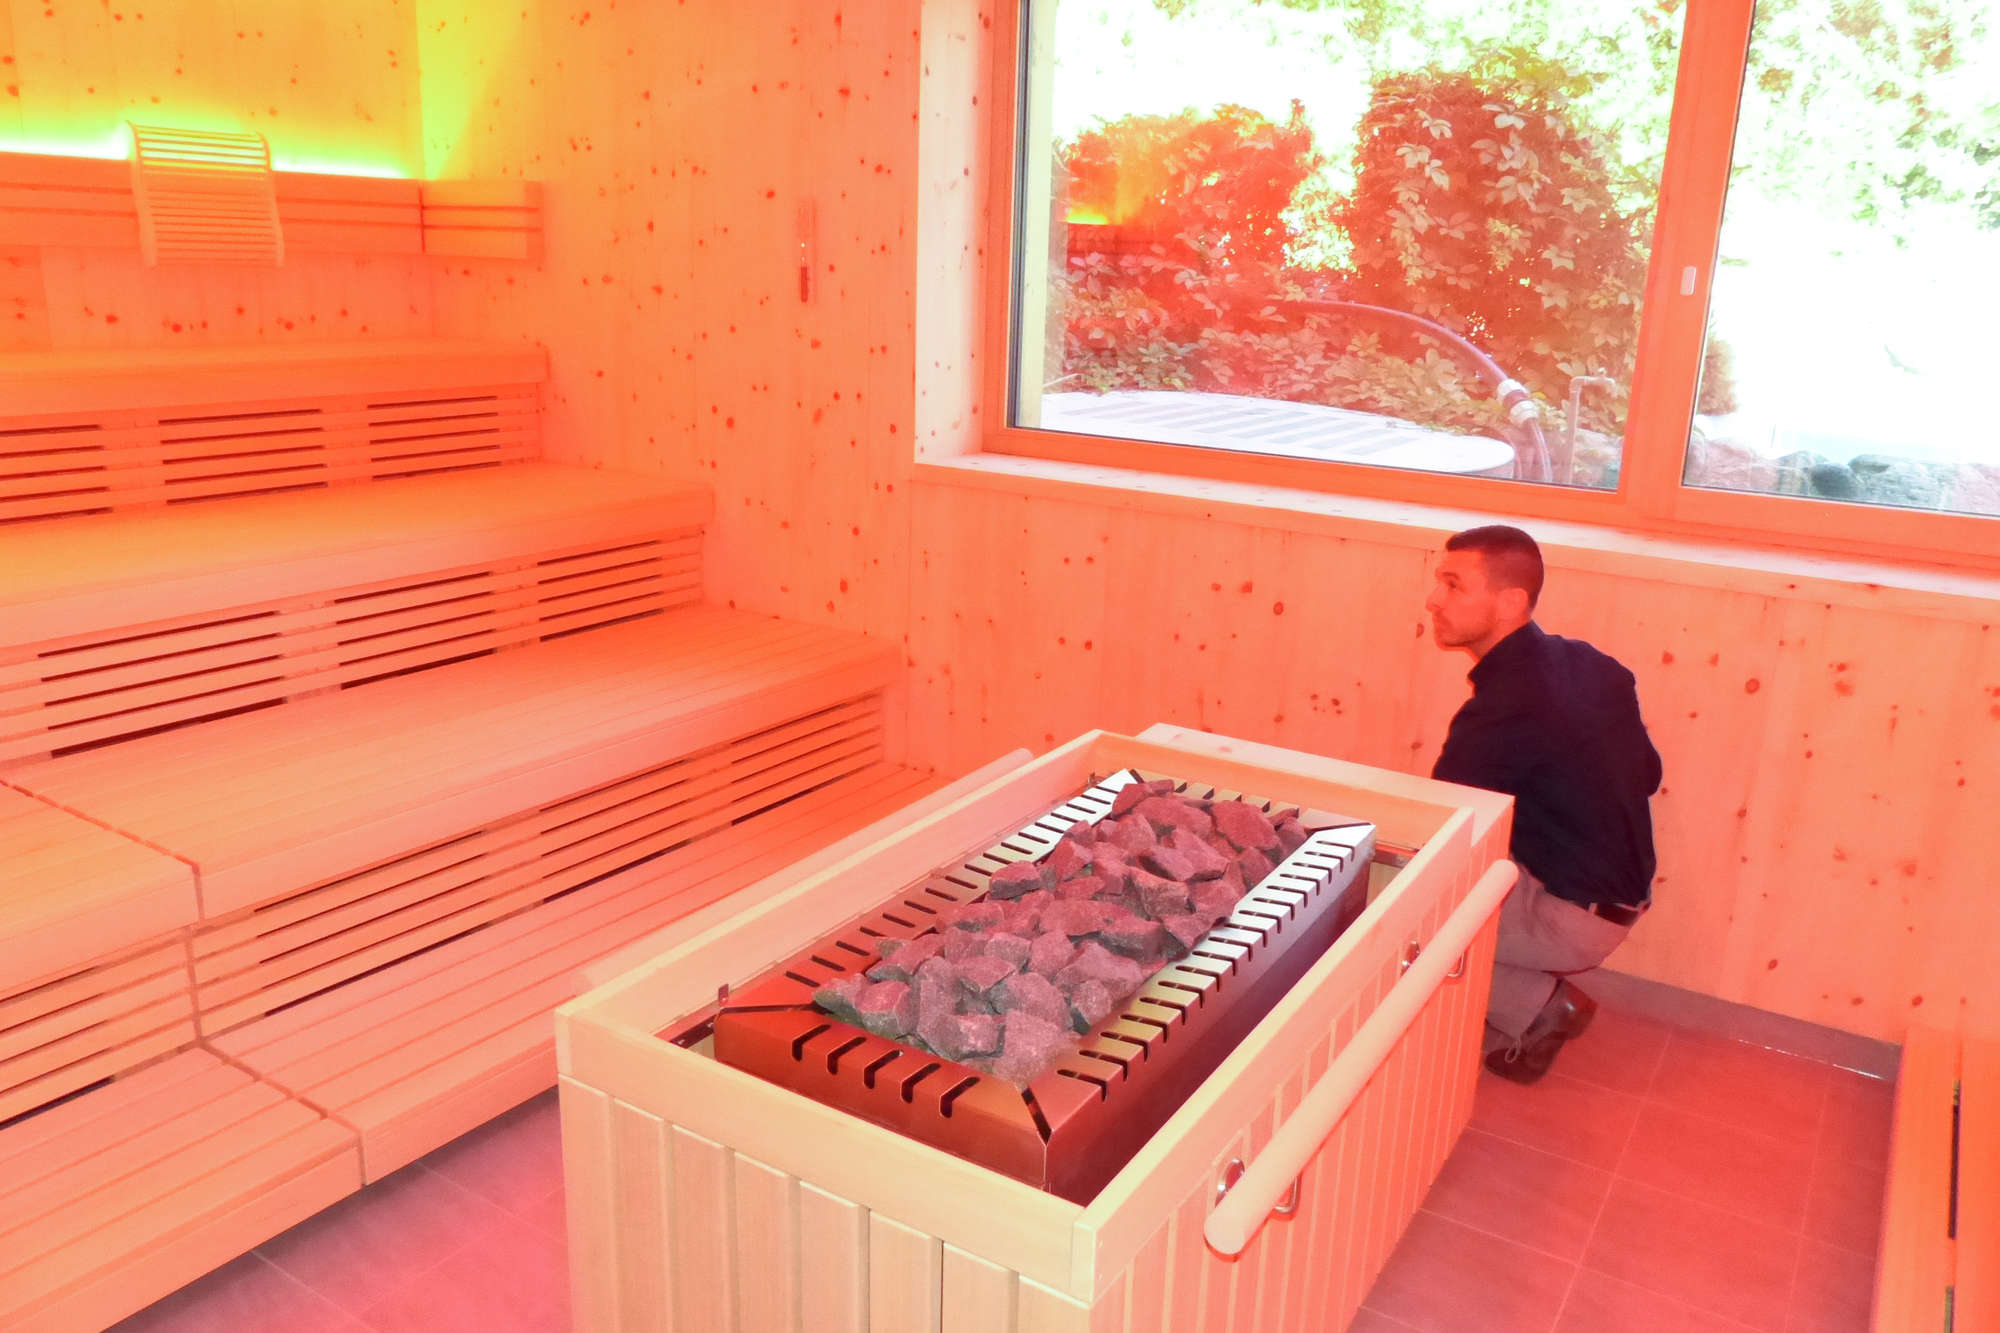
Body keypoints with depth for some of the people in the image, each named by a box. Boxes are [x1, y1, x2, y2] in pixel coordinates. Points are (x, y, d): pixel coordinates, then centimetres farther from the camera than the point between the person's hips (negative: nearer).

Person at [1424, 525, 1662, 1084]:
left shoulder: (1504, 707, -27)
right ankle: (1518, 1017, 16)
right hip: (1618, 888, 9)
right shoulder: (1584, 662, 0)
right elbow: (1648, 774, 12)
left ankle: (1541, 1006, 2)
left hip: (1574, 917, -9)